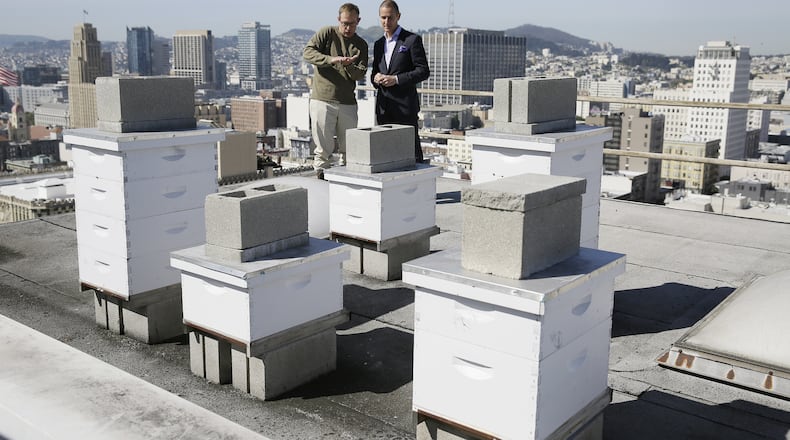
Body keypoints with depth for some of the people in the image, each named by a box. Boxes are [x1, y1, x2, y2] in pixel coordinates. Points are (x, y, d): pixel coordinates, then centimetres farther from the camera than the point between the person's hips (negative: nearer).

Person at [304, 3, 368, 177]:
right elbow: (308, 52, -8)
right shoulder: (327, 33, 2)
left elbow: (360, 74, 3)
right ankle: (321, 177, 9)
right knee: (324, 149, -1)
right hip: (322, 99, -3)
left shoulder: (361, 45, 11)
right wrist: (331, 60, -23)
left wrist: (350, 66, -19)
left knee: (348, 148, 9)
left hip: (348, 102, 4)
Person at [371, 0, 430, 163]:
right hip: (384, 108, 6)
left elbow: (424, 71, -7)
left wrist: (396, 79, -16)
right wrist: (376, 78, -2)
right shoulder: (378, 44, 17)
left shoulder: (412, 40, -2)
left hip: (405, 105, -6)